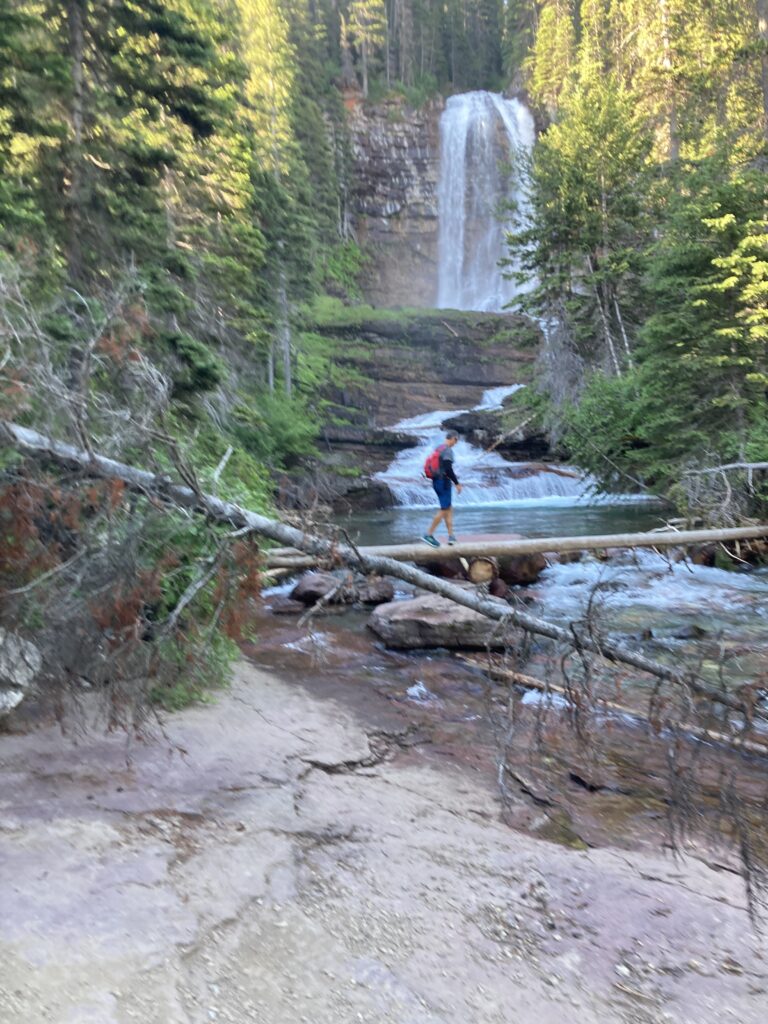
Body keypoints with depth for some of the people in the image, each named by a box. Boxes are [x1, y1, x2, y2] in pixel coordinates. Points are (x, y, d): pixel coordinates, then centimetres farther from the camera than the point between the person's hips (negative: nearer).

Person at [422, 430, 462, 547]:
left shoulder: (439, 449, 12)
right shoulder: (448, 450, -15)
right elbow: (448, 469, -23)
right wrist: (457, 483, -17)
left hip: (436, 481, 9)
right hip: (444, 481, -9)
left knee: (449, 509, 13)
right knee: (444, 510, -4)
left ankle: (451, 536, 13)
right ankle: (429, 534, -5)